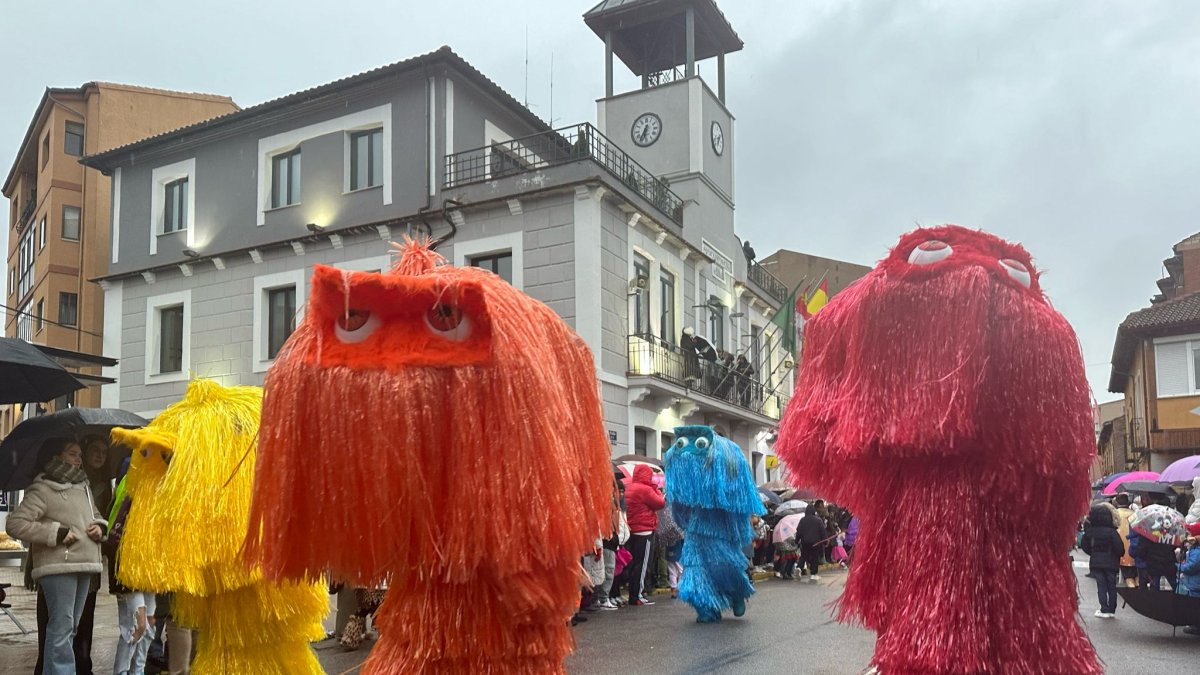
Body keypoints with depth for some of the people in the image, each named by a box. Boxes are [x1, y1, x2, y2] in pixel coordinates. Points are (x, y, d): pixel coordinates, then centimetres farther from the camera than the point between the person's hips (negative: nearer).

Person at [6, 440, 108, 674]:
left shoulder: (84, 487, 17)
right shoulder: (43, 489, -5)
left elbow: (95, 515, 30)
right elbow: (15, 524, -13)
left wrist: (100, 526, 6)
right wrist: (57, 533, -16)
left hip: (83, 566, 8)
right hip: (58, 567, -8)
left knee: (70, 628, 12)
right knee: (61, 628, -10)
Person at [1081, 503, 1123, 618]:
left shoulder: (1089, 532, -5)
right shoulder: (1112, 531, -14)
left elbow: (1085, 548, 3)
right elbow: (1120, 548, -14)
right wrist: (1119, 555, 8)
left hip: (1095, 563, 1)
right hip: (1111, 563, -1)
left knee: (1101, 585, 7)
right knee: (1111, 586, 10)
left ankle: (1104, 610, 3)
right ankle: (1112, 610, 13)